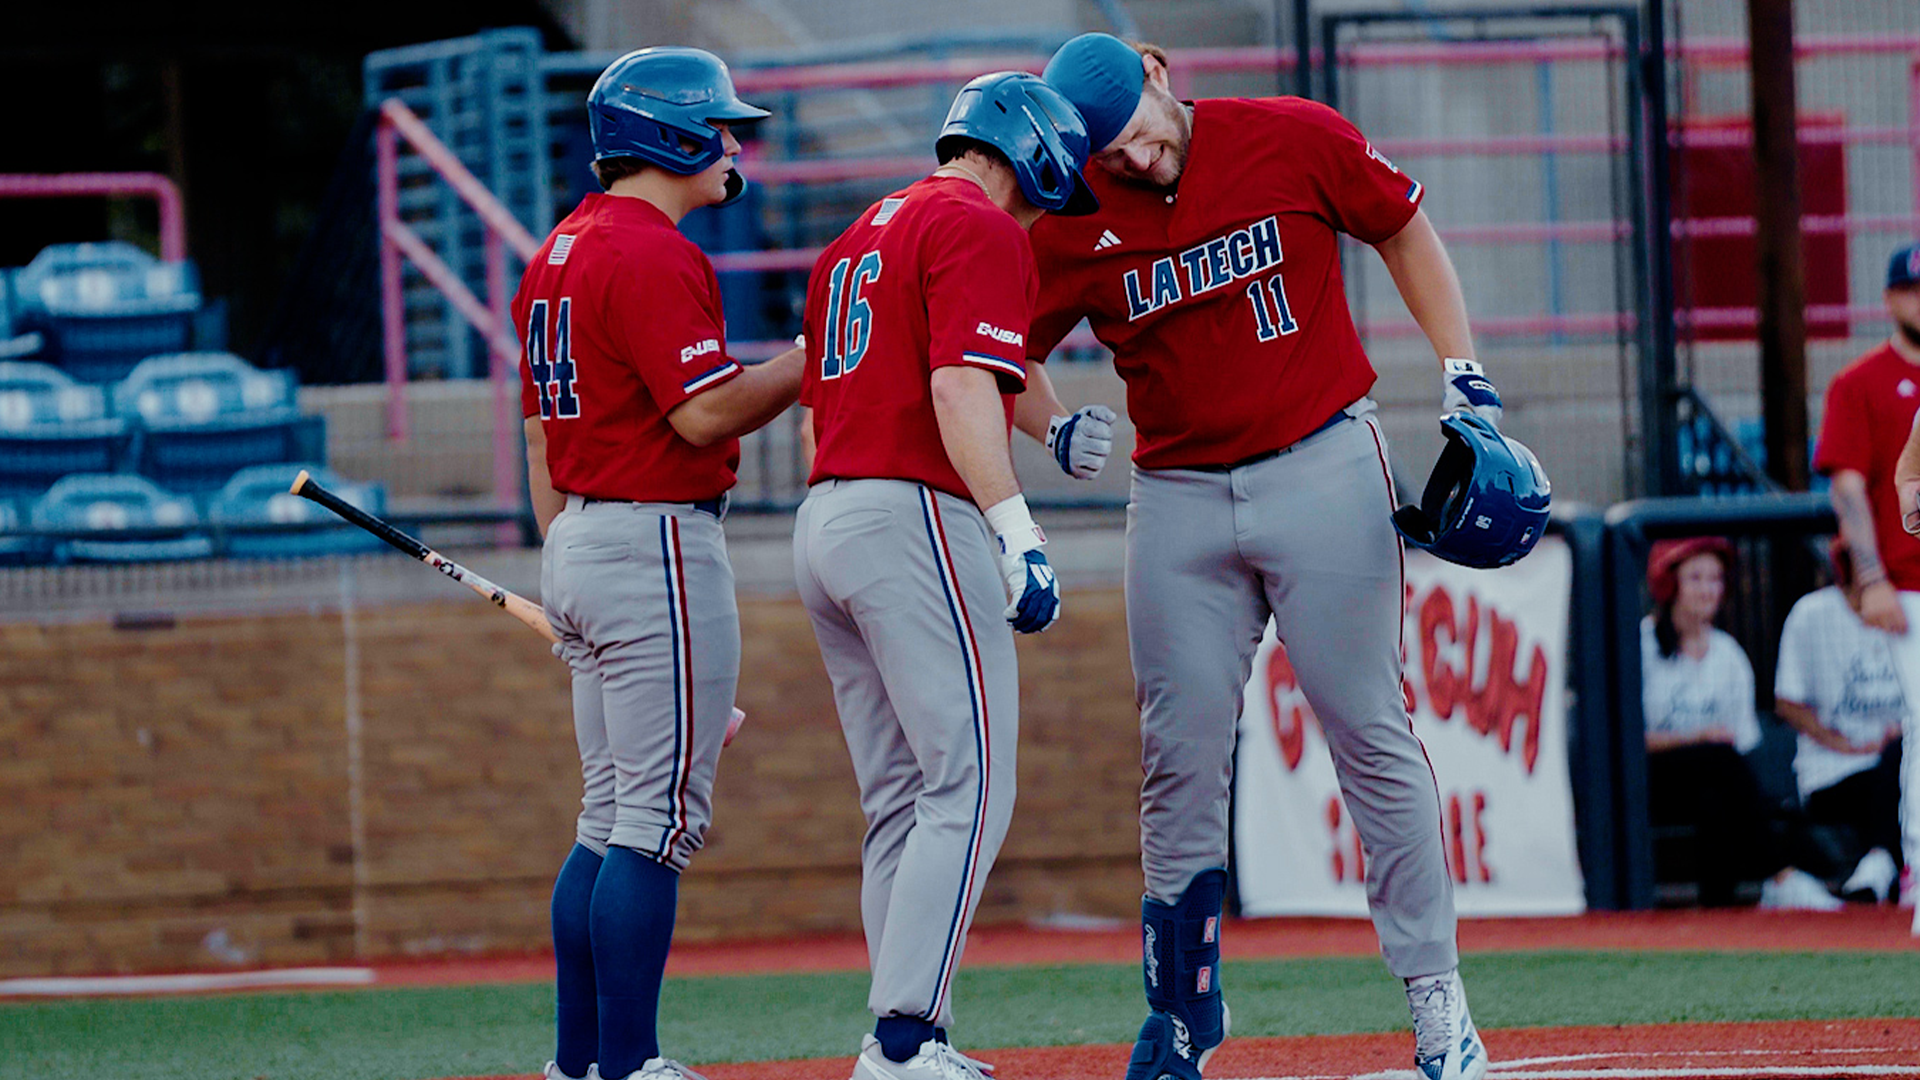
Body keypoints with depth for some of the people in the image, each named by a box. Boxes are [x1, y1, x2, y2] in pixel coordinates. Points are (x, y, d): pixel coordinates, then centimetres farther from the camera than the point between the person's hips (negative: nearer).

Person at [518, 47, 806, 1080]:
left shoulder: (558, 254, 16)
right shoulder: (655, 256, -14)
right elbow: (705, 410, -20)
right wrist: (813, 358, -8)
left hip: (577, 542, 10)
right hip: (659, 544, -10)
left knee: (612, 819, 13)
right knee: (660, 819, -8)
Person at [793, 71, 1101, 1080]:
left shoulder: (859, 236, 23)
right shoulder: (981, 230, -5)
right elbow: (961, 384, -18)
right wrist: (1016, 532, -25)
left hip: (823, 514, 10)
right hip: (917, 518, -10)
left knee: (903, 802, 12)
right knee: (970, 788, -11)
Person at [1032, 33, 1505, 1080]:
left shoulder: (1295, 140, -6)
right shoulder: (1073, 226, -2)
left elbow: (1404, 232, 7)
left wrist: (1465, 383, 1)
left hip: (1322, 471, -2)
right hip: (1178, 501, 2)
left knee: (1371, 736, -3)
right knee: (1181, 759, 2)